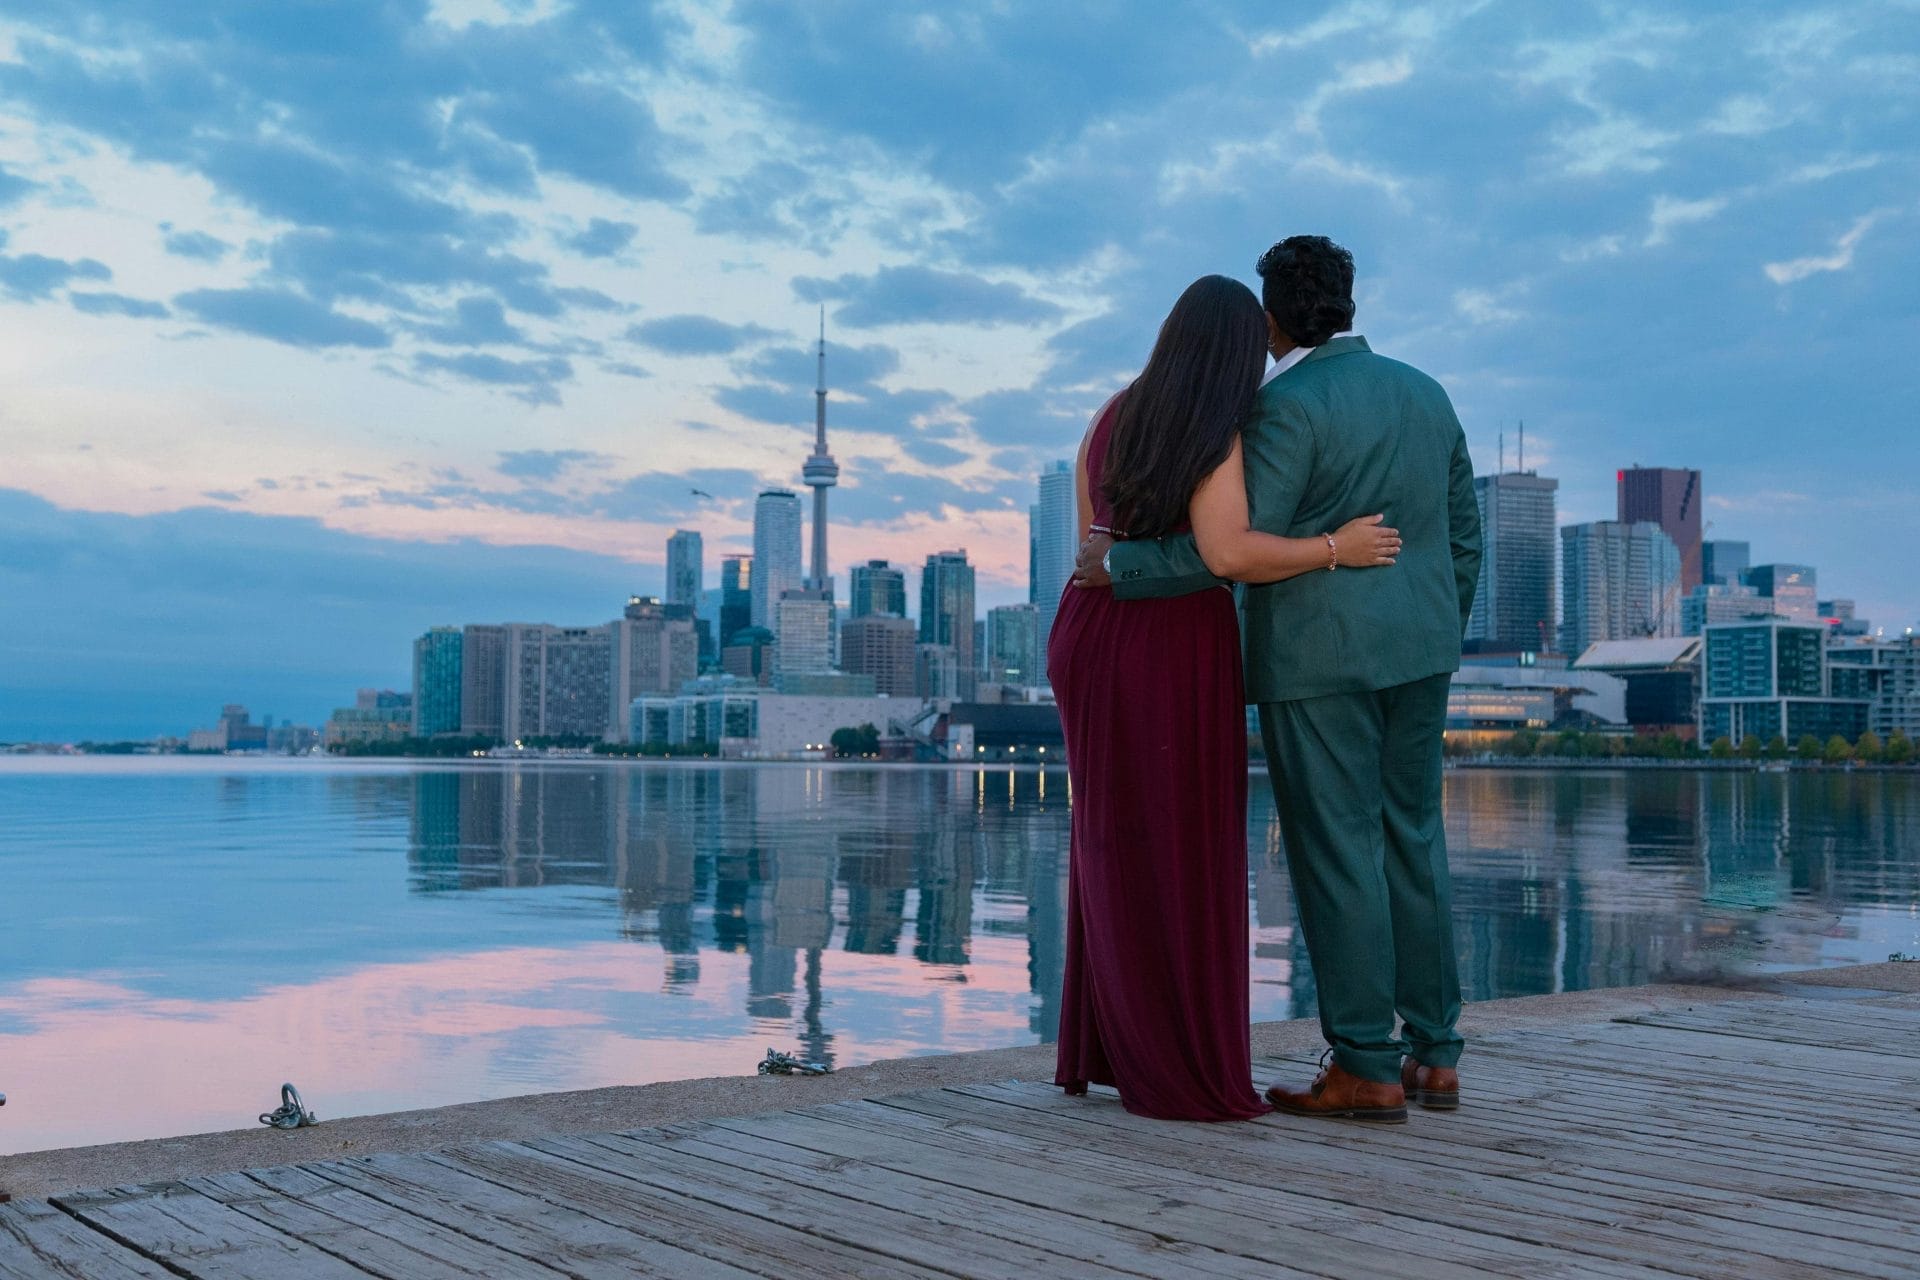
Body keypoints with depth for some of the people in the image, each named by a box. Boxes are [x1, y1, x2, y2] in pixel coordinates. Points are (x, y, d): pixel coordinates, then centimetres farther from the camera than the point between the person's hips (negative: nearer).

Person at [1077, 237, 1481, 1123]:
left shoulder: (1288, 408, -13)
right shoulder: (1425, 394, 10)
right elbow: (1462, 537, 13)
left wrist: (1115, 567, -9)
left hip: (1317, 658, -7)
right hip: (1415, 651, 7)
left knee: (1335, 853, -2)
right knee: (1409, 843, 12)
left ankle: (1366, 1068, 2)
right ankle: (1432, 1054, 16)